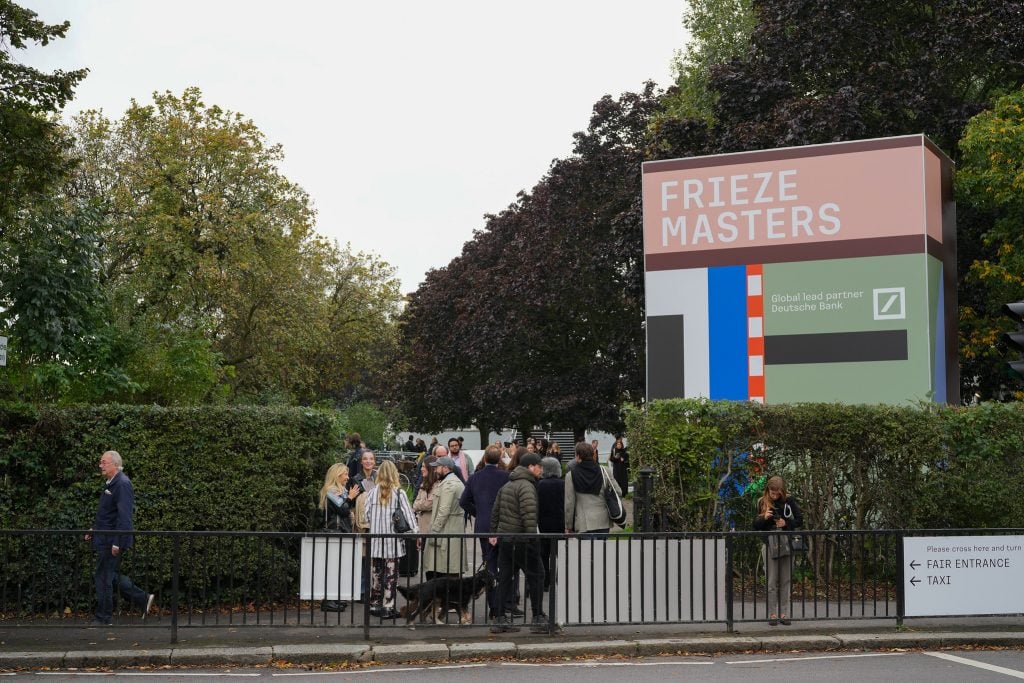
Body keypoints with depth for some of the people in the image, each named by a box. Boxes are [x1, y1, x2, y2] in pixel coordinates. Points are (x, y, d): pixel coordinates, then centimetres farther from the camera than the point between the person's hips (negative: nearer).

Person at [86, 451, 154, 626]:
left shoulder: (122, 484, -17)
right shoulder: (111, 483, 14)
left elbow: (124, 516, -22)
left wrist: (117, 543, -24)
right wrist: (94, 529, 16)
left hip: (112, 540, -10)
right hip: (105, 539, 10)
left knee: (104, 577, -2)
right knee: (111, 575, 15)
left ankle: (103, 618, 8)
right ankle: (142, 599, 21)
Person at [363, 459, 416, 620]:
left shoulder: (372, 493, 0)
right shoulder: (399, 493, -7)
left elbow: (366, 515, 0)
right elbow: (408, 515, -8)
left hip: (375, 540, 3)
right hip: (393, 539, -3)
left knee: (376, 574, 13)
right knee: (391, 574, 1)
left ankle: (374, 605, 21)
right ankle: (388, 607, 0)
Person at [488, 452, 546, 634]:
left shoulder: (506, 486, 17)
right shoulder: (526, 486, -13)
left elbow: (495, 511, 22)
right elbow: (529, 515, -22)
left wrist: (493, 533, 28)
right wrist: (533, 538, -22)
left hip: (504, 538, 9)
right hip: (520, 541, -9)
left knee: (504, 579, 11)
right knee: (535, 577, 1)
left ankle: (499, 619, 10)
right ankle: (538, 619, 3)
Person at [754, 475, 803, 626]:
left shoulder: (789, 501, 1)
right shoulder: (762, 503, 1)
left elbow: (799, 520, 3)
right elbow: (755, 525, 3)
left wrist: (786, 523, -13)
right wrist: (764, 518, -17)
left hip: (787, 544, 1)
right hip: (770, 544, -1)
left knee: (786, 582, 5)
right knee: (772, 582, 1)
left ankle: (784, 614, 10)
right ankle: (772, 614, 6)